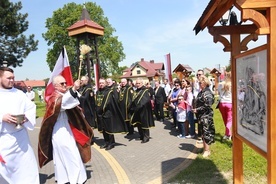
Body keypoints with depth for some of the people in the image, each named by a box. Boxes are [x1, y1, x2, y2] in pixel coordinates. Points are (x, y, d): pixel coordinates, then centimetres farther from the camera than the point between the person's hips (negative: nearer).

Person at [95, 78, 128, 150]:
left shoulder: (109, 91, -6)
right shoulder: (97, 92, 12)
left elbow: (108, 102, -15)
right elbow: (96, 102, 14)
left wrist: (102, 109, -15)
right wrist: (98, 110, 2)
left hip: (107, 113, -6)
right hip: (99, 114, 6)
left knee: (109, 128, -1)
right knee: (103, 129, 12)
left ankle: (111, 143, 10)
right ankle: (106, 142, 23)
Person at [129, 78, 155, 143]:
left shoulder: (145, 91, -10)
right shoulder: (136, 91, 14)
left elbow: (145, 101, -20)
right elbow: (133, 100, 13)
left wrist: (137, 107, -24)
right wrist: (132, 107, -2)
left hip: (143, 111, -7)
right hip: (136, 111, 8)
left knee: (144, 123, 0)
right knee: (139, 124, 14)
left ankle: (146, 137, 9)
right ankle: (141, 136, 28)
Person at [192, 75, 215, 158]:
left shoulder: (208, 93, -16)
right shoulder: (201, 92, 12)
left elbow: (207, 106, -21)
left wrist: (197, 110, -17)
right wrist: (195, 109, 6)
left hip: (206, 116, -9)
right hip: (201, 116, 9)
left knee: (206, 132, -1)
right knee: (203, 132, 15)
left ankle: (207, 150, 9)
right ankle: (205, 147, 27)